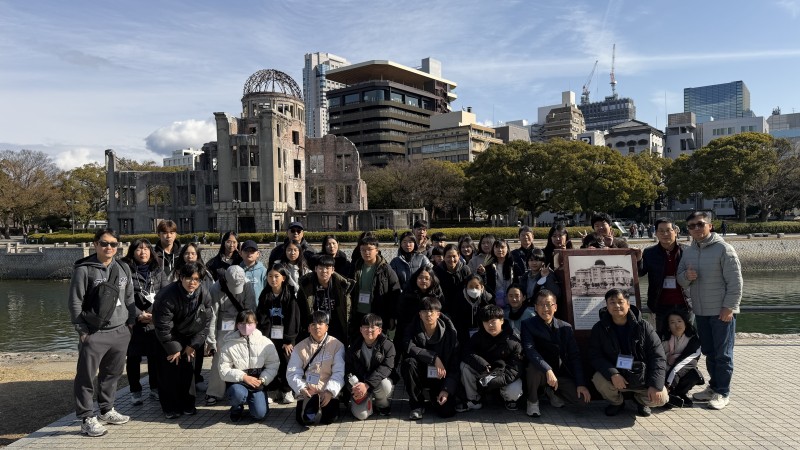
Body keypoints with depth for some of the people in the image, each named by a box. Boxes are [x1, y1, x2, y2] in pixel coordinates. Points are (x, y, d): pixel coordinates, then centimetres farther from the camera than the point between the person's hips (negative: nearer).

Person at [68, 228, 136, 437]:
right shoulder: (84, 269, -6)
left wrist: (131, 322, 12)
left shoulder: (124, 269, 10)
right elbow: (75, 302, -7)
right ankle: (87, 419, 8)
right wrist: (82, 329, -9)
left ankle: (107, 410, 31)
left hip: (120, 332, 5)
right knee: (86, 376, -1)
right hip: (94, 333, -5)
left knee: (113, 373, 15)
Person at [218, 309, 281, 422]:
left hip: (257, 382, 1)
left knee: (259, 414, -16)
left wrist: (262, 379, -17)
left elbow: (273, 364, -2)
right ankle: (236, 408, 3)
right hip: (237, 382, -1)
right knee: (238, 393, -36)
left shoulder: (265, 342, -4)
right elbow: (223, 370, -9)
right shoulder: (228, 345, -6)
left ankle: (251, 399, 21)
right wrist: (243, 377, -20)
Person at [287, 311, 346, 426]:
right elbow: (292, 373, 1)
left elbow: (339, 373, -6)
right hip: (306, 393, 0)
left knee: (330, 417, -23)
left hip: (328, 393, 0)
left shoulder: (337, 345, 0)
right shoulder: (300, 347, 6)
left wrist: (330, 391, -22)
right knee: (304, 419, -24)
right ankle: (313, 405, 7)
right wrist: (302, 389, -18)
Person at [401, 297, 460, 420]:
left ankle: (435, 398, 17)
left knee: (447, 411, -22)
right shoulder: (414, 329, -8)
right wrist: (434, 358, -33)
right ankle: (417, 405, -11)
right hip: (420, 374, 1)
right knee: (409, 362, -32)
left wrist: (447, 390, -20)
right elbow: (408, 347, -28)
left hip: (440, 377, -1)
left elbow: (454, 366, -11)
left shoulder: (449, 333, -10)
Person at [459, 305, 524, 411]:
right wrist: (482, 365, -35)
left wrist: (498, 380, -36)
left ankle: (510, 399, 7)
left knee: (514, 392, -34)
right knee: (465, 365, -22)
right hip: (484, 375, 3)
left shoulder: (513, 342, -14)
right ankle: (474, 400, -8)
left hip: (504, 375, -3)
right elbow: (467, 353, -15)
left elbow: (515, 368, -20)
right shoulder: (478, 337, -3)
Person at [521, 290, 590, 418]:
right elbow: (530, 350, -23)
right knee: (534, 365, -36)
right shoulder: (528, 325, -8)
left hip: (561, 374, 3)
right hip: (539, 372, -3)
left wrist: (581, 384, -11)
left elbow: (575, 356, -1)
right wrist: (547, 370, -37)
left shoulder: (565, 328, 2)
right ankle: (532, 401, -7)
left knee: (583, 398, -16)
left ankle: (552, 392, 15)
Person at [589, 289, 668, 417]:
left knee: (660, 398, -24)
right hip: (615, 375, 0)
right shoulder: (599, 329, -5)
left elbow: (658, 356, -8)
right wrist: (612, 374, -27)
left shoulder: (643, 326, -6)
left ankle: (640, 400, 15)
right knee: (599, 380, -30)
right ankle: (617, 402, 6)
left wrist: (656, 385, -19)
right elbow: (595, 356, -9)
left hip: (643, 377, 0)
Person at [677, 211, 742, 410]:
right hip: (700, 312, 6)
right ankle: (714, 386, 28)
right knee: (709, 352, 15)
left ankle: (722, 393, 12)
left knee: (723, 354, 2)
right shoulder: (688, 251, 9)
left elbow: (735, 282, -12)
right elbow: (680, 280, 13)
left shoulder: (723, 249, -10)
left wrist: (729, 307, -16)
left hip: (722, 312, -6)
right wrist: (686, 276, -10)